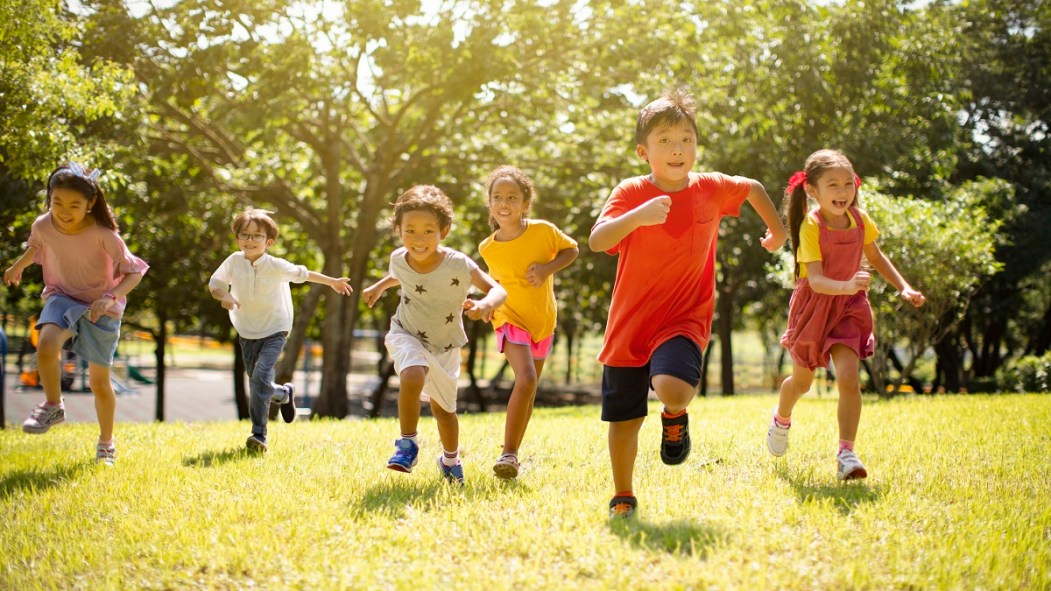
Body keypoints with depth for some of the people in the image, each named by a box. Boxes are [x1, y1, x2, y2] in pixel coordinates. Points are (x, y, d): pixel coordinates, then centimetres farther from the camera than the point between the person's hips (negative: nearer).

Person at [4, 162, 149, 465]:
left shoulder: (103, 235, -25)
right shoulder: (43, 225, -13)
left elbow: (134, 271, -19)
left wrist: (110, 297, -34)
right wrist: (17, 266, 26)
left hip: (101, 308, -2)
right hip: (62, 298, 2)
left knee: (99, 383, 6)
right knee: (46, 345, -31)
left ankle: (106, 444, 28)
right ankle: (53, 407, -6)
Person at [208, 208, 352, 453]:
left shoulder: (276, 267, -14)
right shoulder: (234, 261, -8)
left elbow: (302, 274, 2)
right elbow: (214, 283, 0)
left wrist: (333, 282, 15)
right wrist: (224, 295, -24)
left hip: (274, 331, -4)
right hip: (246, 333, 4)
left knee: (260, 377, -23)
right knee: (258, 383, 13)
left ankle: (259, 435, -21)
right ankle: (284, 393, 47)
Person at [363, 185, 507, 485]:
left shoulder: (458, 264, -27)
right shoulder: (399, 259, -15)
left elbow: (497, 290, -29)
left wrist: (486, 304, -48)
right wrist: (380, 286, 12)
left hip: (445, 346, 0)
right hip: (407, 336, 0)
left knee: (443, 408, 15)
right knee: (412, 378, -32)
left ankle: (450, 460, 44)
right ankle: (408, 444, -12)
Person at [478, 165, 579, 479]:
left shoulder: (543, 230, -14)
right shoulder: (488, 248, -9)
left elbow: (571, 249, 1)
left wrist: (549, 268, -15)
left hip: (542, 321, 2)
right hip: (511, 320, -2)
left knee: (528, 390, 11)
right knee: (526, 379, -25)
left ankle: (512, 456, 27)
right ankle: (508, 453, -18)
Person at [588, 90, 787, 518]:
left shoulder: (710, 188, -3)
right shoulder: (631, 193, -10)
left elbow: (754, 189, 19)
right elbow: (597, 241, -27)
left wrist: (777, 231, 27)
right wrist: (637, 216, -41)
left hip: (684, 319, 0)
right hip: (630, 323, 0)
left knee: (672, 390, -29)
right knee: (623, 419, 9)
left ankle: (675, 417, 8)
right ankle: (622, 499, 31)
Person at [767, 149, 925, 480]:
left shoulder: (860, 219, -6)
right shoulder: (811, 226, -21)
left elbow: (877, 258, 13)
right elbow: (815, 280, -29)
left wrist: (904, 288, 3)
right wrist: (846, 286, -48)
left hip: (849, 306, 2)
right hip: (813, 305, -2)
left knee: (848, 378, -17)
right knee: (801, 381, 16)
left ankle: (846, 454, -14)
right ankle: (781, 420, 48)